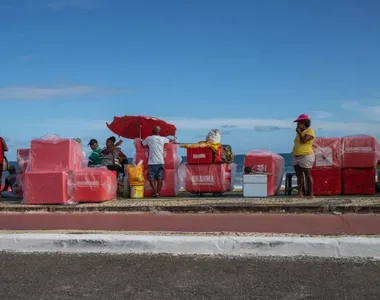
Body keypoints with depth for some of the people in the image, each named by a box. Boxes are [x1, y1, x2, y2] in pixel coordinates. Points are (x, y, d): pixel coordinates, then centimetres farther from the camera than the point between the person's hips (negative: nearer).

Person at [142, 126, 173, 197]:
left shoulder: (149, 139, -2)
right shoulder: (162, 139, 6)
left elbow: (142, 144, 14)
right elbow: (170, 140, 25)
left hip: (152, 163, -3)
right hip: (161, 162, 3)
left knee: (151, 178, 4)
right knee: (160, 178, 8)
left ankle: (155, 192, -6)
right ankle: (158, 193, 7)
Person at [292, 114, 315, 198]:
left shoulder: (310, 131, -5)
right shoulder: (299, 132, 19)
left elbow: (304, 140, -19)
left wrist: (299, 132, -9)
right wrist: (294, 152, 14)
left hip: (306, 156, -8)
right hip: (296, 157, 8)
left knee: (307, 175, -5)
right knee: (299, 175, 5)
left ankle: (311, 193, -1)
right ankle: (300, 193, 7)